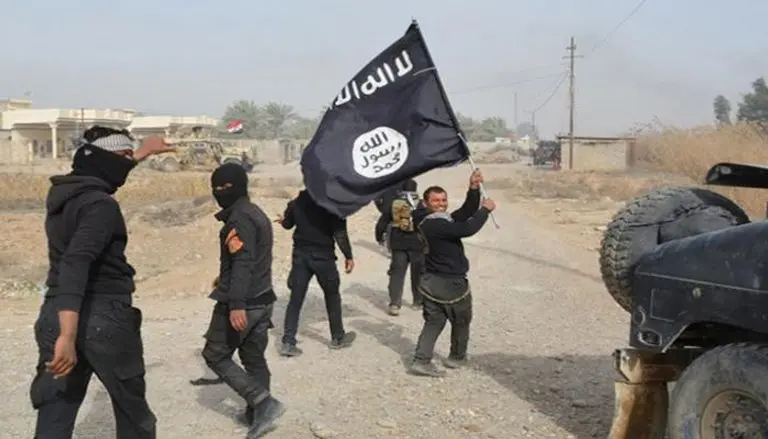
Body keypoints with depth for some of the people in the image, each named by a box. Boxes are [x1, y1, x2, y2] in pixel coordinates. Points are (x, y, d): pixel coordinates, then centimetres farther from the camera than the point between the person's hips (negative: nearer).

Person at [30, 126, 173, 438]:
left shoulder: (62, 192, 8)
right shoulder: (100, 205, -18)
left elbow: (103, 173, 29)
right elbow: (76, 263, -30)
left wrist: (142, 153, 42)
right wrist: (68, 335, -37)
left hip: (55, 315, 7)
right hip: (104, 318, -7)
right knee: (132, 408, 15)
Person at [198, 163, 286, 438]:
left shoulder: (239, 218, -17)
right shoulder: (256, 213, 14)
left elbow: (243, 263, -26)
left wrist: (236, 304, -30)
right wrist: (225, 280, 35)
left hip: (242, 303, -10)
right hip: (262, 299, 10)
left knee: (215, 355, 2)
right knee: (254, 358, 15)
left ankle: (264, 403, -5)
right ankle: (259, 413, 22)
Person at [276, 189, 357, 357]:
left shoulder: (297, 202, 2)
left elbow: (287, 224, 17)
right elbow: (340, 232, -16)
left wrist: (283, 220, 41)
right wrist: (348, 256, -8)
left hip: (300, 255, 4)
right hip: (322, 256, -3)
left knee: (295, 299, 5)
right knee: (332, 296, 14)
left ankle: (288, 342, 0)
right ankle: (338, 338, 25)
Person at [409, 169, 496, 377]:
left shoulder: (442, 219, 7)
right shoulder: (434, 225, -24)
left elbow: (466, 213, 6)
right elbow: (468, 229, -31)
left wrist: (473, 189, -7)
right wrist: (485, 210, -18)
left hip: (432, 281, 9)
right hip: (450, 283, -9)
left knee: (434, 321, 11)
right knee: (461, 322, 14)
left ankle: (421, 361, 4)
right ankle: (456, 358, 30)